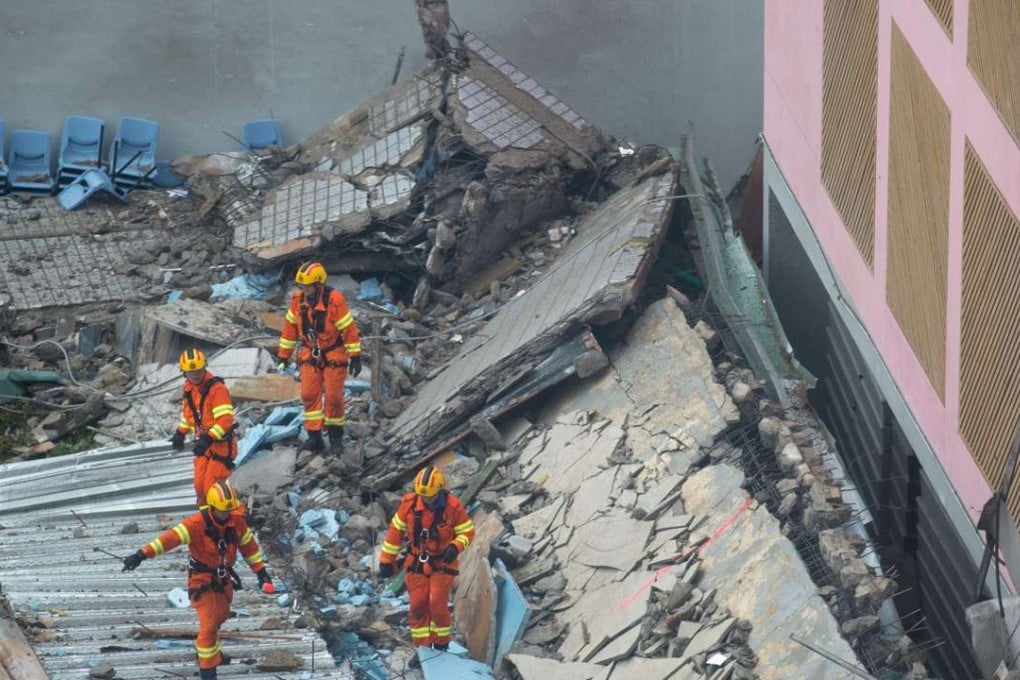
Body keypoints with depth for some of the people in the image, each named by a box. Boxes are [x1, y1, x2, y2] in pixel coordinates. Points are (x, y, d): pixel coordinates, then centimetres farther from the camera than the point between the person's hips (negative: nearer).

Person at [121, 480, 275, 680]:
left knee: (220, 616, 24)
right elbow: (172, 537, -39)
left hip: (224, 578, 6)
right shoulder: (197, 524, -28)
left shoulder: (236, 521, -10)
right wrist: (143, 553, -49)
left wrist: (261, 571, 10)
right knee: (209, 624, -9)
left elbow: (248, 545, 5)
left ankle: (212, 652, 49)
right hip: (202, 580, -6)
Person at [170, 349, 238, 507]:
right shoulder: (189, 387, 5)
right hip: (203, 446, 8)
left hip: (221, 445, -8)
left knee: (211, 487, -13)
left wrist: (208, 439, -36)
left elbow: (225, 419, -29)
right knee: (200, 486, 9)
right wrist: (181, 432, 20)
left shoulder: (217, 389, -22)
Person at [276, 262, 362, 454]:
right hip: (310, 355, 4)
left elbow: (349, 328, -16)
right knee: (309, 395, -3)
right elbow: (290, 328, 5)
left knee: (333, 397, -3)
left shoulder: (334, 300, -21)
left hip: (333, 354, -4)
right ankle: (314, 436, 3)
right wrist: (283, 355, 8)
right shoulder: (298, 299, -5)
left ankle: (336, 436, 13)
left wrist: (355, 357, -15)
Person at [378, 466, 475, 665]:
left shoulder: (453, 507, -16)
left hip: (442, 564, -3)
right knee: (418, 606, 0)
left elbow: (468, 532, -6)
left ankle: (441, 646, 9)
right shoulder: (409, 504, -9)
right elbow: (395, 531, 1)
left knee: (437, 605, -12)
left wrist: (455, 547, -26)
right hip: (417, 564, 3)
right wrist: (386, 560, 3)